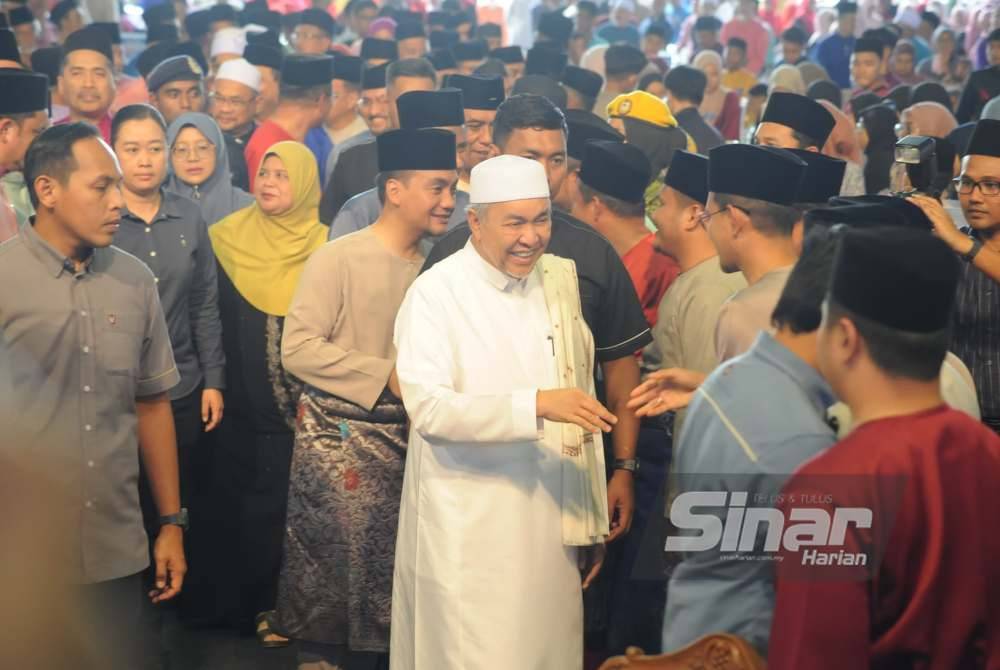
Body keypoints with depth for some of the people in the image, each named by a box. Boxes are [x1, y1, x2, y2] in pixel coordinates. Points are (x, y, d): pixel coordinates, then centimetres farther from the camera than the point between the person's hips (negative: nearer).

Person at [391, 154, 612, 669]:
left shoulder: (561, 279, 8)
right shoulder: (437, 292, -9)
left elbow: (581, 398, 11)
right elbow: (428, 407, -21)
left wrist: (593, 521, 11)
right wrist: (536, 404, -30)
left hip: (553, 525, 5)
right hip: (470, 534, -5)